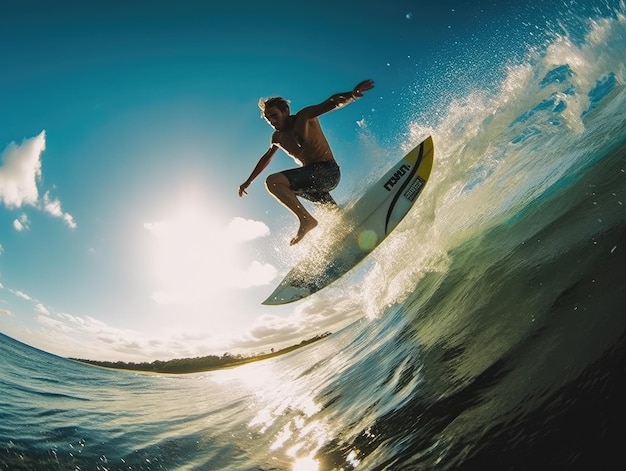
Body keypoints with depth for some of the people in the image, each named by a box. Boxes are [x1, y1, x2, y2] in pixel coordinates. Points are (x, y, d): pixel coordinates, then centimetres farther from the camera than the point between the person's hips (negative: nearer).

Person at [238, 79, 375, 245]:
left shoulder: (304, 116, -7)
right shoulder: (278, 138, 14)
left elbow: (332, 103, -21)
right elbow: (266, 158, 31)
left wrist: (352, 94, -42)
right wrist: (248, 181, 36)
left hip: (327, 170, -9)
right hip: (312, 178, 9)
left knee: (273, 181, -22)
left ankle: (306, 219, -24)